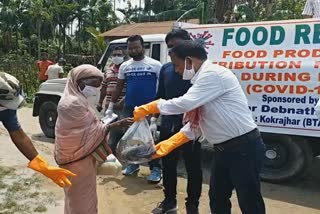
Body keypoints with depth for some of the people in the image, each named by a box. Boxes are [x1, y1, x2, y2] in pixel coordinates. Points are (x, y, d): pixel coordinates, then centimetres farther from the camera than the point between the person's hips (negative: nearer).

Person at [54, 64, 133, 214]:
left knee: (84, 194, 24)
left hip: (81, 154, 10)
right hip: (76, 157, -10)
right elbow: (91, 130, -23)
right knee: (80, 196, 8)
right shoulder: (72, 103, -26)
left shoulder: (77, 99, 7)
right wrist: (117, 125, -21)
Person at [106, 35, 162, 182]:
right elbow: (119, 87, 12)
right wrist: (111, 106, 10)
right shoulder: (124, 66, 7)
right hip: (129, 107, 5)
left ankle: (155, 168, 10)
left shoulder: (155, 65, -5)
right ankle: (133, 163, 30)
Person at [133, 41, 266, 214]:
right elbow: (196, 123, 12)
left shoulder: (213, 74, -18)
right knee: (217, 199, 21)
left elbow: (185, 103, -28)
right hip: (223, 149, 10)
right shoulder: (203, 79, 11)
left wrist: (149, 108, -15)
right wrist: (168, 144, 7)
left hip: (244, 147, -9)